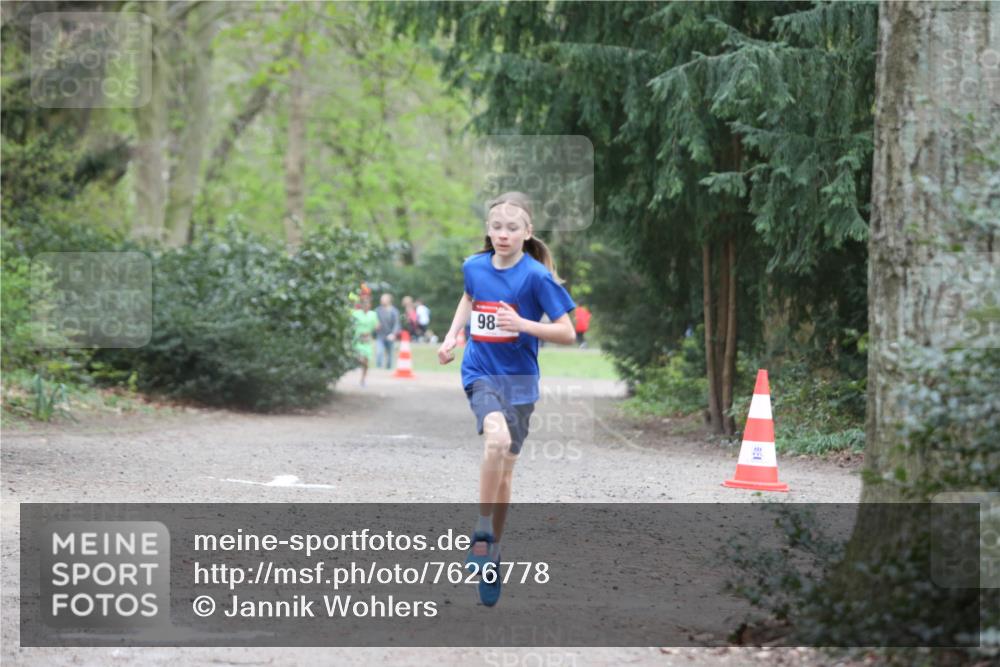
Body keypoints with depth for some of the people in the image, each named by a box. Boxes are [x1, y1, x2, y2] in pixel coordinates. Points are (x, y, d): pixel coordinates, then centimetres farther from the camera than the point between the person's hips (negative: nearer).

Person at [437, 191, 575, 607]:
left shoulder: (536, 276, -11)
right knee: (497, 438, -29)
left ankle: (491, 556, 23)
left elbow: (567, 333, -10)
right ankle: (482, 533, -17)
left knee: (504, 471, 7)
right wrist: (452, 336, 11)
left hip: (519, 379, 0)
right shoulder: (474, 267, 0)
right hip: (480, 373, 0)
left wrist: (523, 324, -24)